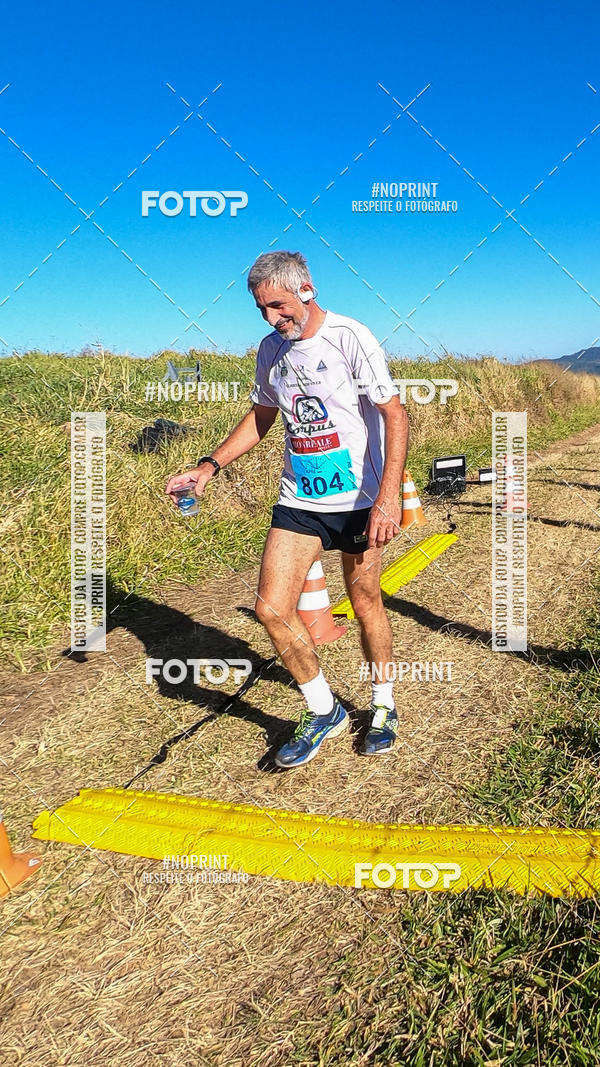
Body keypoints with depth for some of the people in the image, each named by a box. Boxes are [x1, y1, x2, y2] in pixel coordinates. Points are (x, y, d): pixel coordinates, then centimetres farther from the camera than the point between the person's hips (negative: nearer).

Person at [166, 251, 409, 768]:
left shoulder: (349, 336, -12)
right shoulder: (271, 349, 6)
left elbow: (395, 413, -16)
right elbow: (261, 416, 18)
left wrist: (389, 495, -26)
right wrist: (210, 465, 6)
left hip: (359, 498, -5)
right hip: (298, 500, 5)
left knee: (366, 603, 8)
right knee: (272, 608, -4)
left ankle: (384, 707, 32)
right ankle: (324, 712, 16)